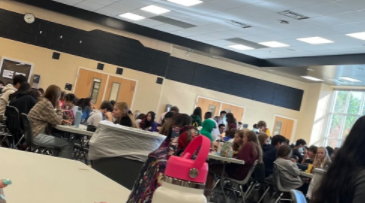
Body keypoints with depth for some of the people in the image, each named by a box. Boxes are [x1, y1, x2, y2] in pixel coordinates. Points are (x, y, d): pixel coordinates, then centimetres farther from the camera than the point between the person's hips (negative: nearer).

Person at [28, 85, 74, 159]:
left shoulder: (43, 102, 13)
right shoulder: (47, 104, -16)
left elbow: (53, 120, 20)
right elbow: (57, 121, -10)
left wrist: (62, 121, 4)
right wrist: (59, 108, 2)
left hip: (33, 134, 10)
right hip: (37, 136, -10)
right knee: (68, 145, -11)